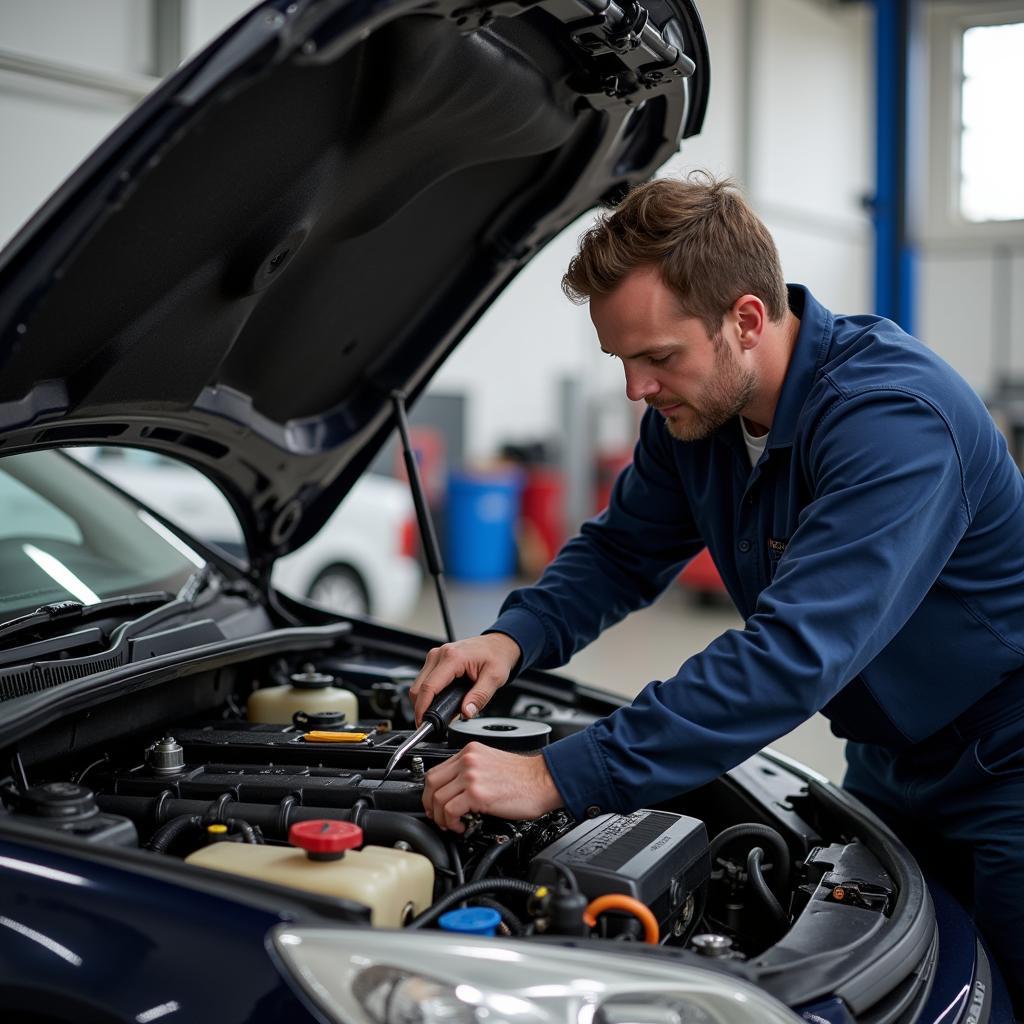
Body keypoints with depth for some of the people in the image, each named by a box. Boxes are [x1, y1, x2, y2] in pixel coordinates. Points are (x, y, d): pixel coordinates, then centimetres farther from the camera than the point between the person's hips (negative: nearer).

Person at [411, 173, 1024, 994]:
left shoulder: (895, 416, -33)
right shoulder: (696, 410, -6)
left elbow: (792, 655, -42)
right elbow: (622, 551, 8)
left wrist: (558, 779, -43)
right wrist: (514, 638, -14)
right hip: (891, 769, 7)